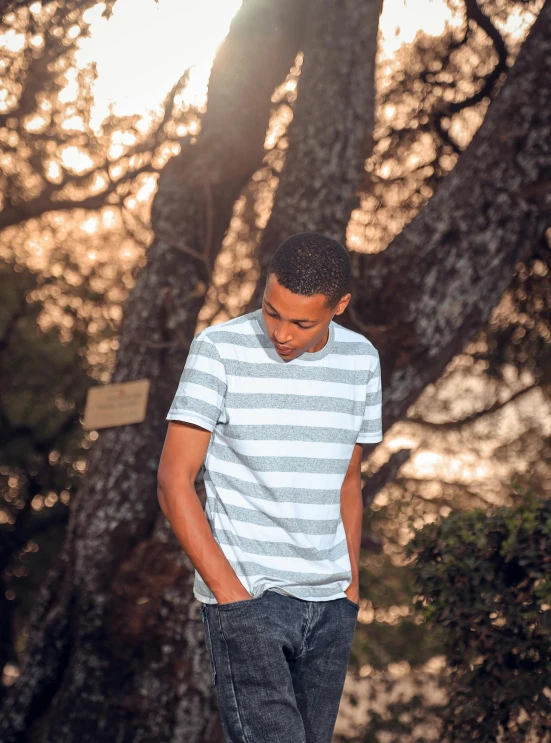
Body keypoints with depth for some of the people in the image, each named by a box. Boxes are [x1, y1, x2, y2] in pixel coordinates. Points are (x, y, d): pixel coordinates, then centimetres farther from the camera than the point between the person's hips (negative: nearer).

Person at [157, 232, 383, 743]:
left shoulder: (361, 360, 7)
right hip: (245, 596, -5)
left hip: (330, 604, 5)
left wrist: (351, 585, 13)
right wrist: (229, 590, -12)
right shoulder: (219, 349, -7)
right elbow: (174, 481, -8)